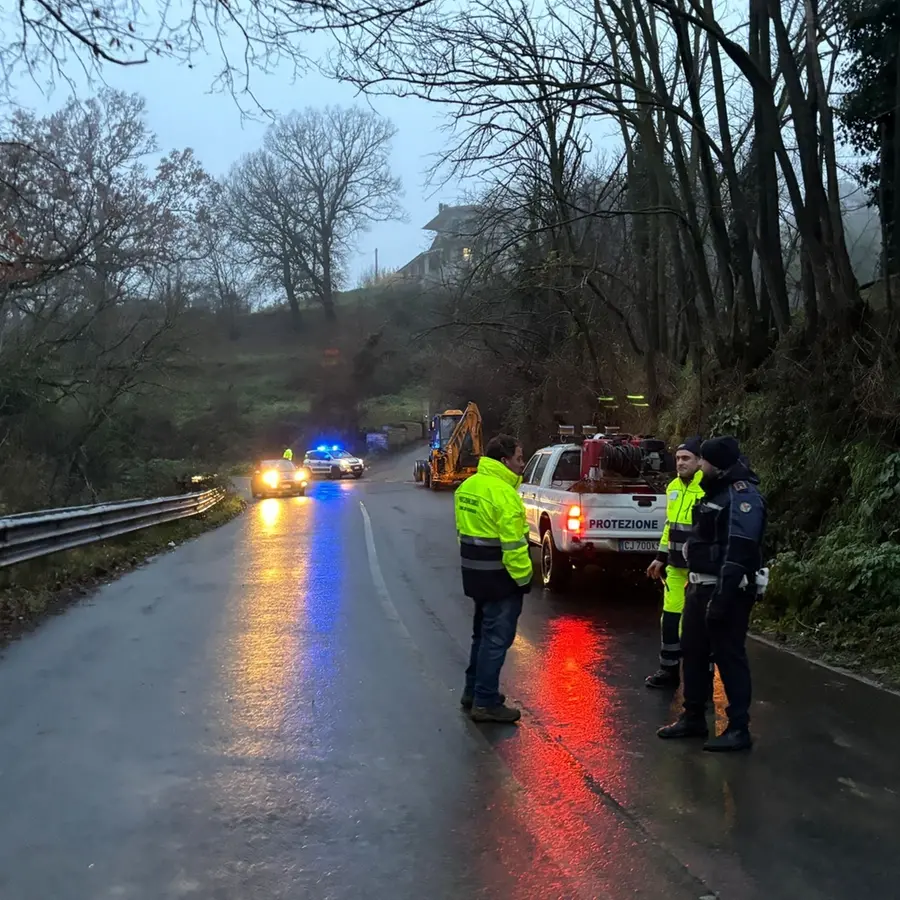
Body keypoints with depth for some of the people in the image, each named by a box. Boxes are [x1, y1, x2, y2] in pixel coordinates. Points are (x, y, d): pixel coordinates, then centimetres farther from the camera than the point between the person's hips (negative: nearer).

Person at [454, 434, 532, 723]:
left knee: (483, 633, 21)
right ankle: (486, 703, 2)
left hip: (475, 572, 9)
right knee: (496, 638, -2)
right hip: (498, 576, -9)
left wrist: (474, 560, 19)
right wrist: (523, 578, -15)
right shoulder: (502, 493, -21)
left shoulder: (468, 486, 8)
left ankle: (473, 691, 29)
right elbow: (513, 543, -22)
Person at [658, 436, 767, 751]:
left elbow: (738, 553, -24)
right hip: (700, 586, 10)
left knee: (729, 657, -3)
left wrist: (722, 597, -27)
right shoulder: (716, 491, 14)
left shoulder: (742, 496, -17)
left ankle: (738, 729, 6)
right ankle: (693, 717, 28)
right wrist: (694, 584, 19)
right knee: (693, 652, 16)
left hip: (726, 591, -10)